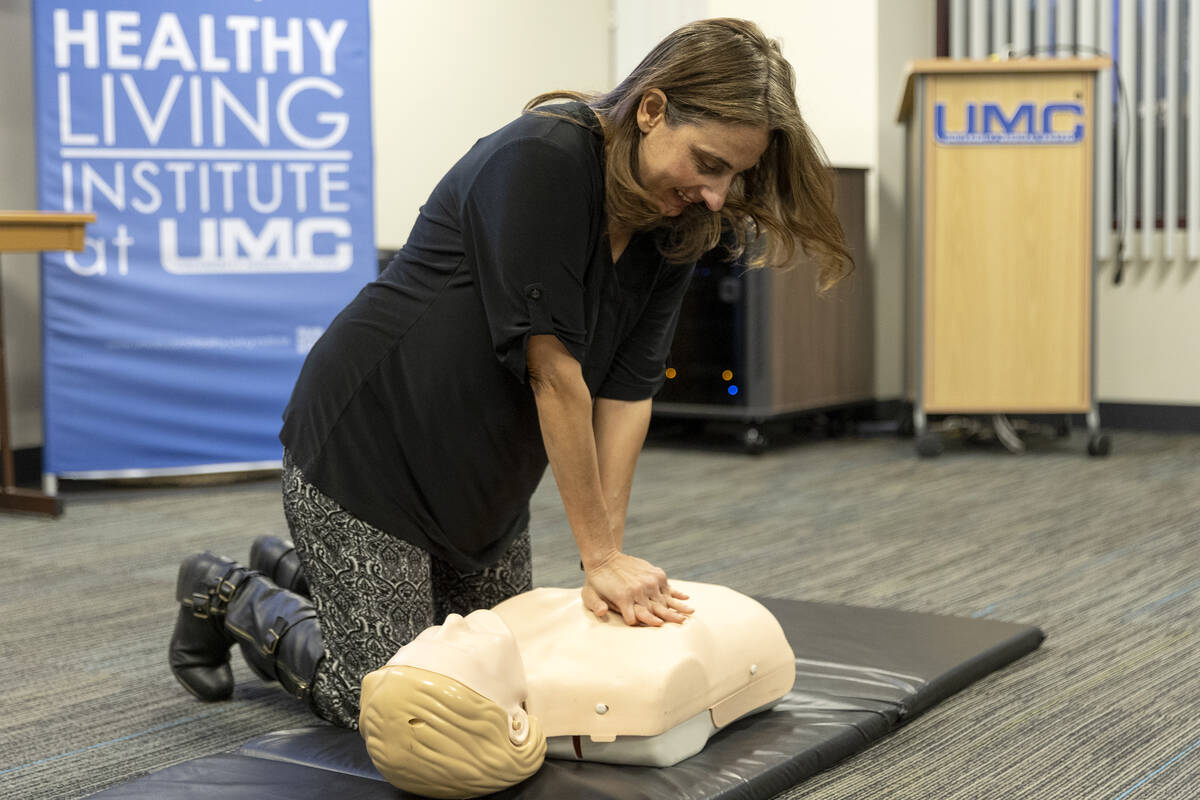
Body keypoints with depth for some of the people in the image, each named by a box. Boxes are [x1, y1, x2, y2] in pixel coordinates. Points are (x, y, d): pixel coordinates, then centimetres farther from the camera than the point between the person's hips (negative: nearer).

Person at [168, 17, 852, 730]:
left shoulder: (674, 224, -4)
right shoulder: (539, 161, -28)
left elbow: (628, 389, -7)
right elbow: (552, 368, -28)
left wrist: (611, 554, -14)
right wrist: (599, 553, -23)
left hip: (487, 476, 8)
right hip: (367, 447, -8)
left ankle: (294, 572, 32)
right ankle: (228, 595, 20)